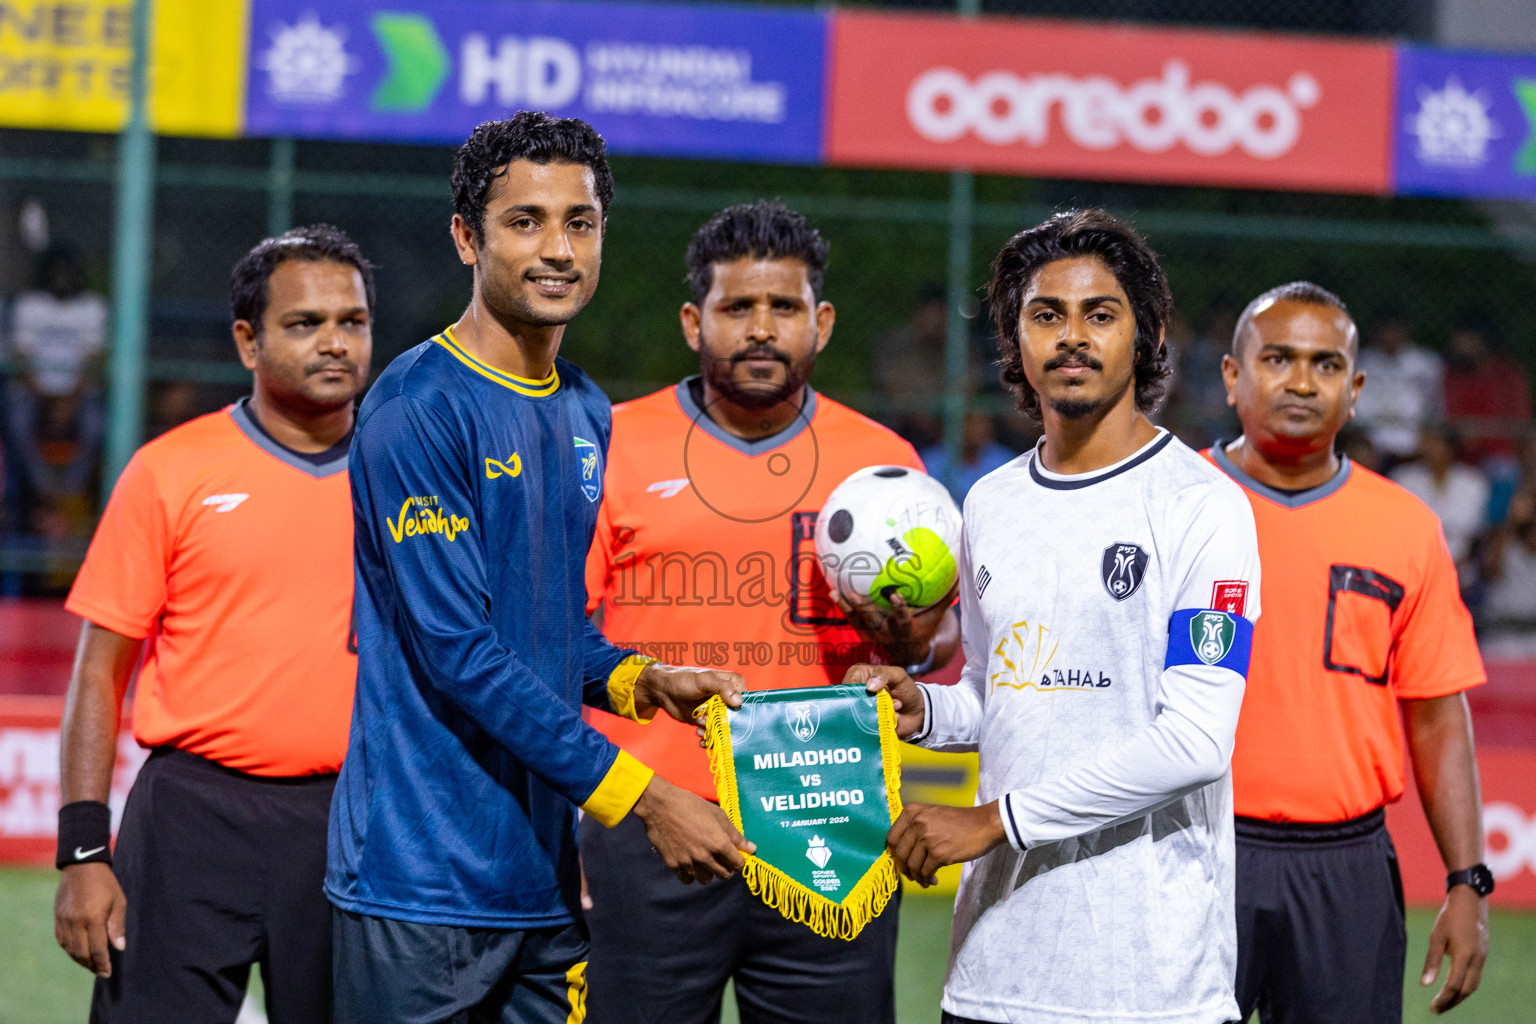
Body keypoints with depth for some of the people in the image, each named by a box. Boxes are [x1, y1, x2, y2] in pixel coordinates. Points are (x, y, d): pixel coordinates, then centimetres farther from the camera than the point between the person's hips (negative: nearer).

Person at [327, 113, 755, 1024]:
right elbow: (457, 650, -17)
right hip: (422, 881, -7)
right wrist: (643, 799, -18)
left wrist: (639, 680, 2)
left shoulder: (587, 415, 13)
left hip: (543, 875, 7)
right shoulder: (418, 409, -12)